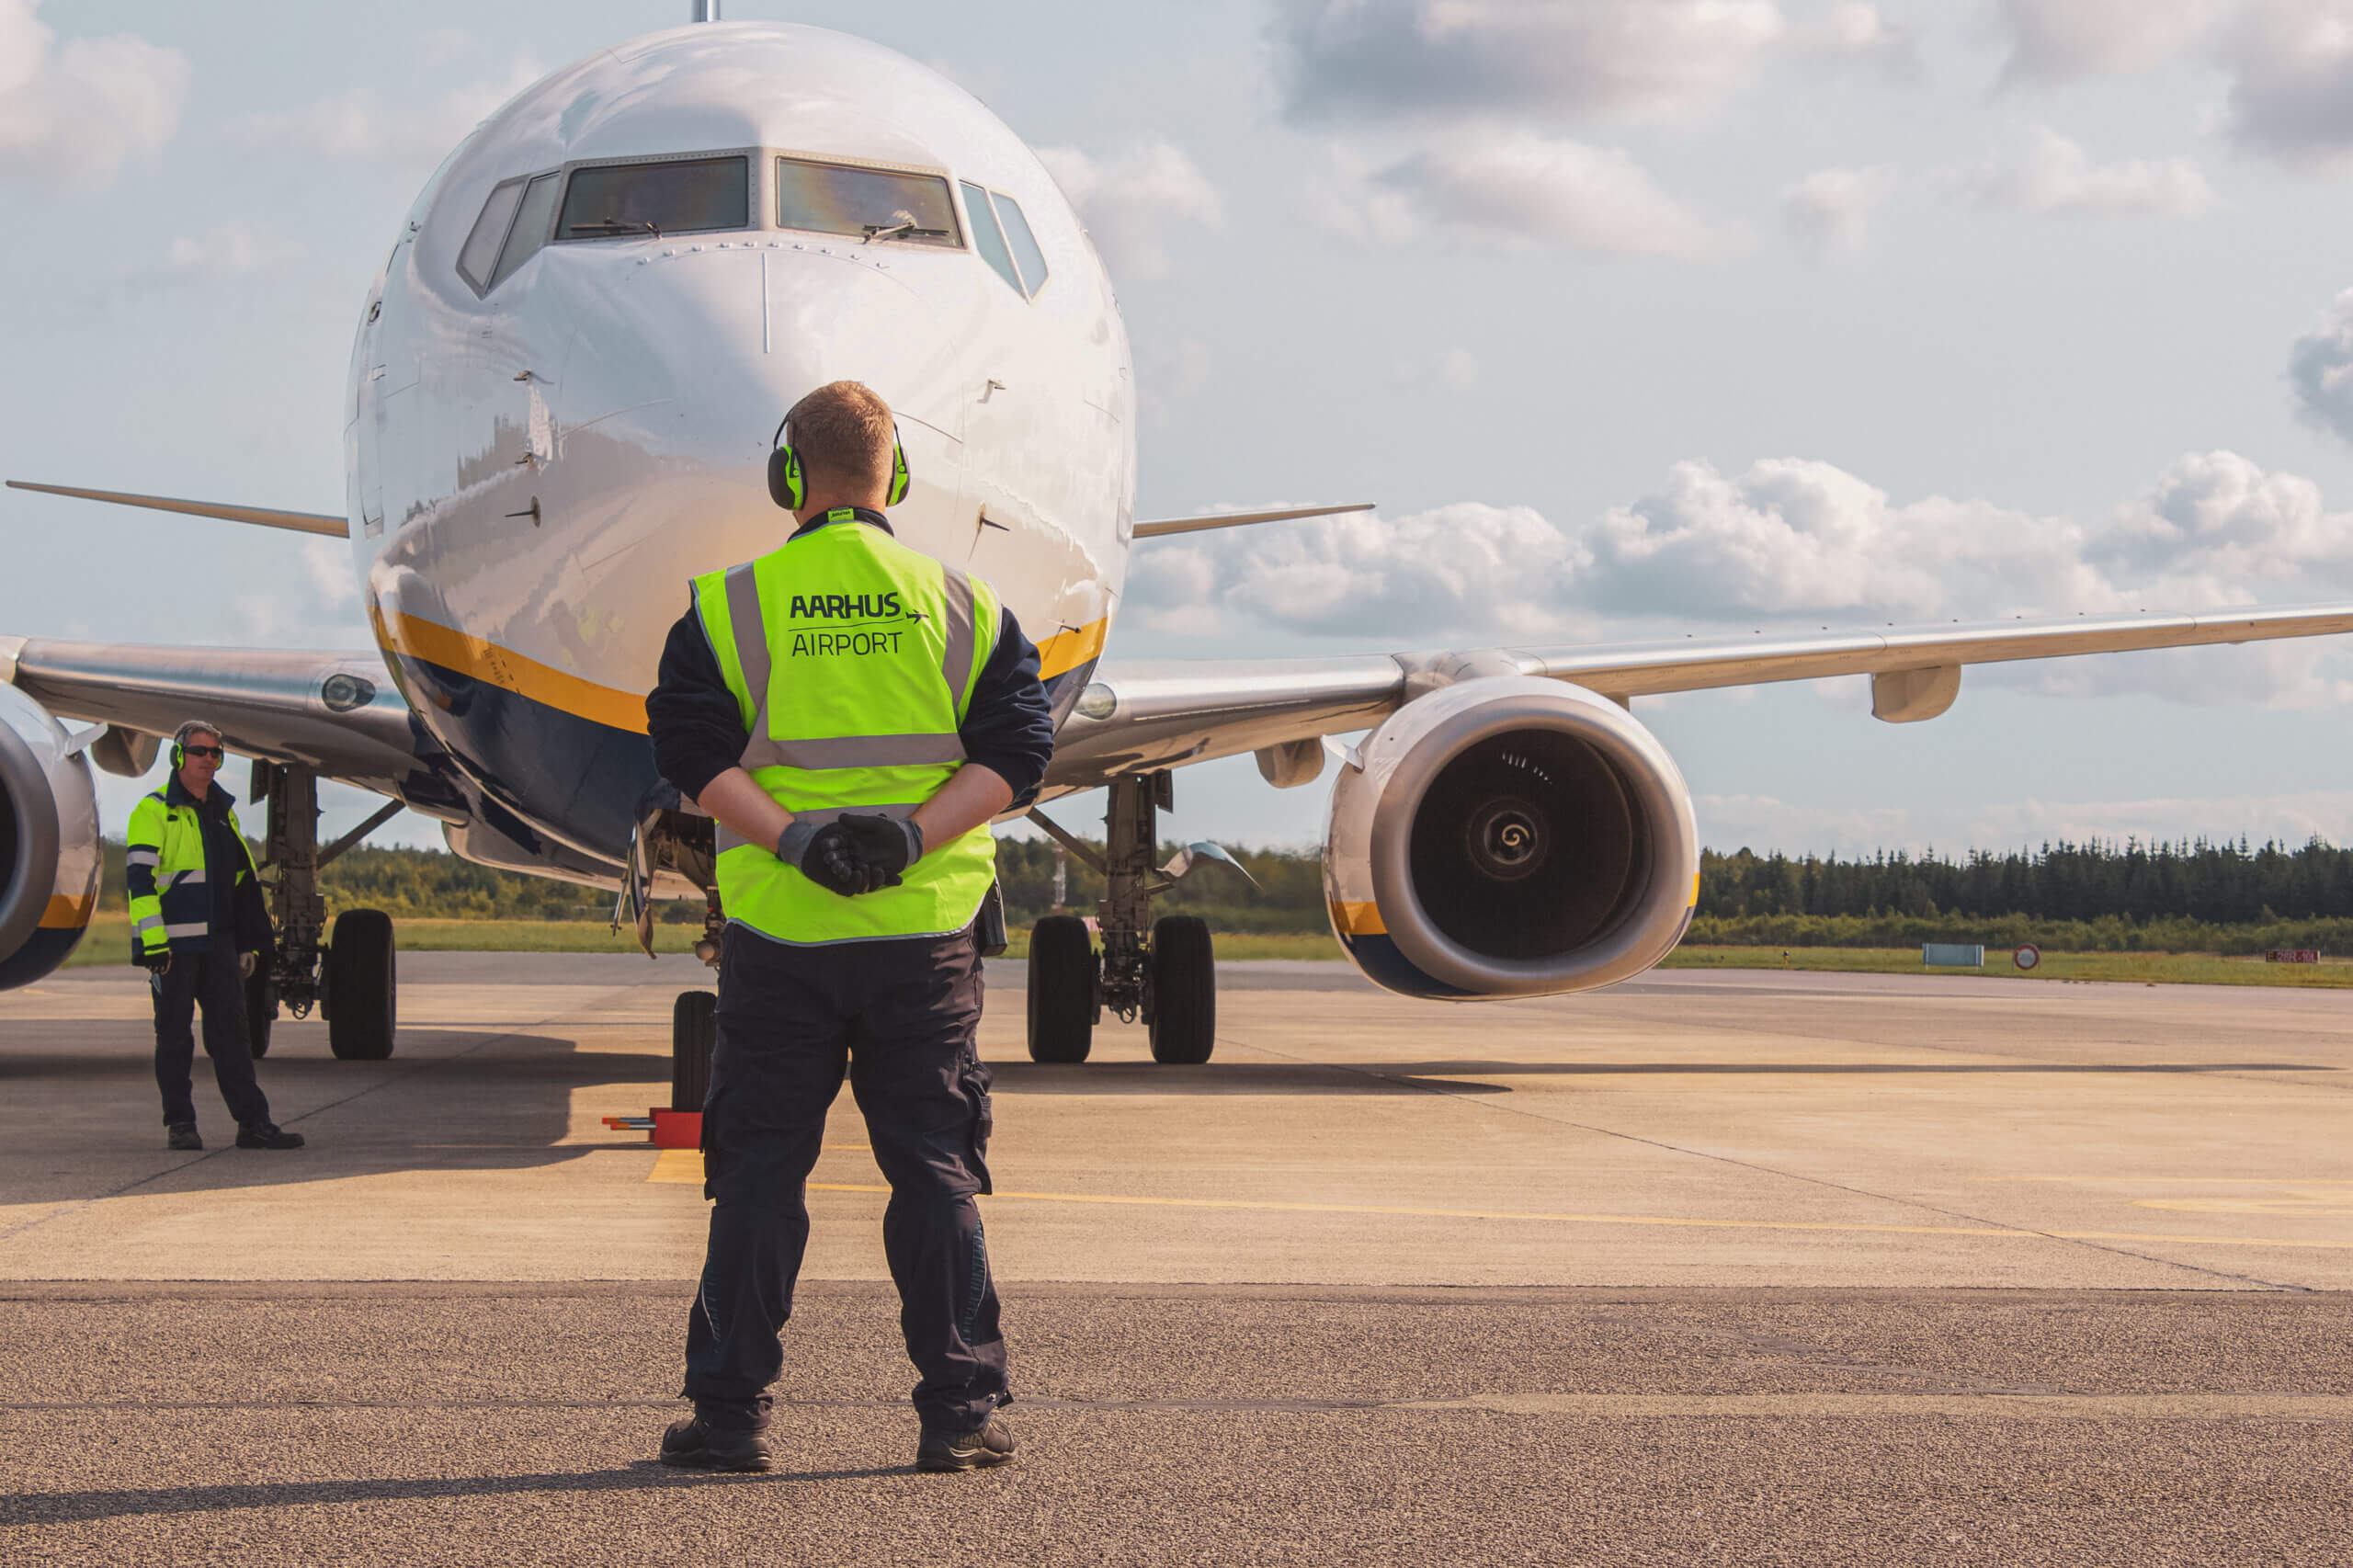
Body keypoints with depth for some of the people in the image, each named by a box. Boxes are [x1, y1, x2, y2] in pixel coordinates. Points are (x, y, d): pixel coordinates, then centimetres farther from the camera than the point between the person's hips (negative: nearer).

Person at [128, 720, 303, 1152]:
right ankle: (179, 1124, 8)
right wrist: (152, 942, -19)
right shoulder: (154, 812, -4)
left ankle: (253, 1123, 2)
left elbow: (243, 881, 23)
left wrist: (250, 942, 20)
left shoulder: (224, 810, 18)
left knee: (232, 1030, 3)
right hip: (173, 944, -6)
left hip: (219, 942, 6)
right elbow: (140, 878, -11)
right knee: (175, 1033, 1)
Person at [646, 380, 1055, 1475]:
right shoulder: (963, 605, 5)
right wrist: (919, 832, -11)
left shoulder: (731, 604, 1)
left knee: (758, 1174, 6)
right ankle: (959, 1414, 5)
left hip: (778, 932, -1)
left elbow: (692, 749, -8)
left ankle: (730, 1414, 7)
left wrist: (786, 836, -14)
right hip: (925, 932, 1)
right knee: (934, 1171, 6)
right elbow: (1015, 748, -3)